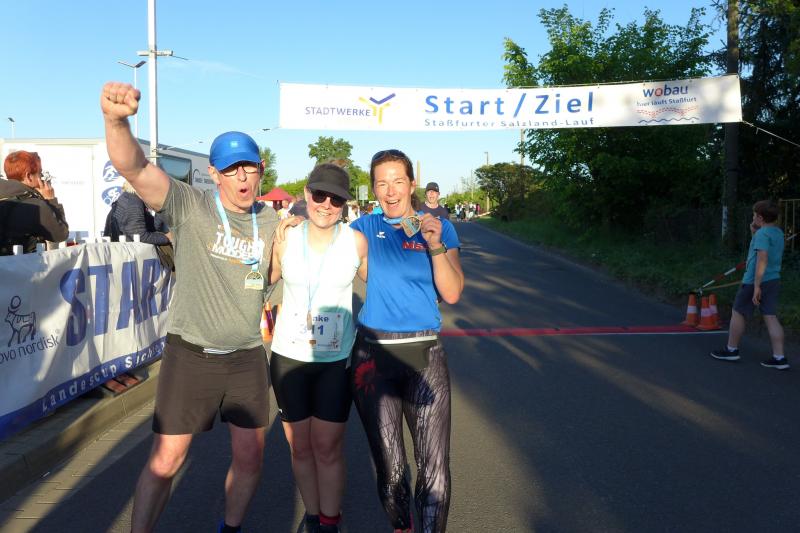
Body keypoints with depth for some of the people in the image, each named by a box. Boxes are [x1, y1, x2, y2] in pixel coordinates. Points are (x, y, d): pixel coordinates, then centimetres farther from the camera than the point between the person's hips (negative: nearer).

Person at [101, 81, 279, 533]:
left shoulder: (271, 221, 4)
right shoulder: (190, 207, -10)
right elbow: (134, 167, -27)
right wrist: (117, 120, -46)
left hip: (248, 356, 4)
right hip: (191, 353, -3)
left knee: (250, 457, 12)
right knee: (166, 460, 2)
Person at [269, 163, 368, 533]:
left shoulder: (356, 241, -7)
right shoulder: (285, 240, -3)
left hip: (337, 360, -2)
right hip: (289, 357, 2)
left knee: (328, 448, 4)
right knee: (300, 447, 12)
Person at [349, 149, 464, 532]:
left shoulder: (439, 227, 4)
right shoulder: (365, 228, 5)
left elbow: (452, 294, -3)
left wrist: (436, 245, -15)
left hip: (424, 354, 0)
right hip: (373, 353, 1)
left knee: (435, 470, -4)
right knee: (389, 467, 12)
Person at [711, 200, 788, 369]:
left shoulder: (763, 233, -16)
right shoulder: (778, 233, 12)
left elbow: (762, 259, -24)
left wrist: (756, 286, -25)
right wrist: (754, 234, 12)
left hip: (754, 281, -8)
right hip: (773, 280, 8)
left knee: (738, 313, 7)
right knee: (771, 318, 6)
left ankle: (731, 349, 17)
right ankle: (779, 358, 3)